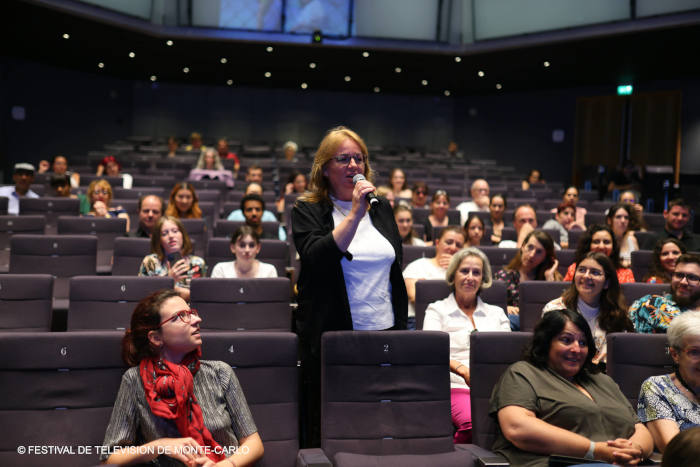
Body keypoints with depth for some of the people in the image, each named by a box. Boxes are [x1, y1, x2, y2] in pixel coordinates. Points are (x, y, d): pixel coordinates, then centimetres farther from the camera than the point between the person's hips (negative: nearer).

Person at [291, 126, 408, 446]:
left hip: (385, 333, 4)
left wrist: (402, 328, 15)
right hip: (333, 336, -4)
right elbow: (317, 259, -19)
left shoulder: (382, 209, 12)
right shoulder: (307, 211, -1)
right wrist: (355, 214, -23)